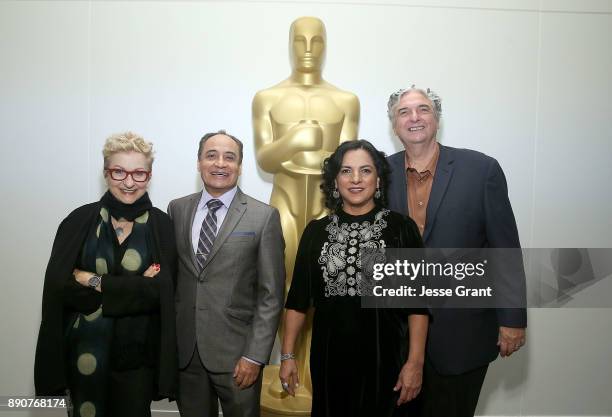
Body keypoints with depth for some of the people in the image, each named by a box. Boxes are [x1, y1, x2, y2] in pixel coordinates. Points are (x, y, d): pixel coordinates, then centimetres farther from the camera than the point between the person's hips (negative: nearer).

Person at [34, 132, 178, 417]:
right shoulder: (80, 220, -2)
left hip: (137, 351, 0)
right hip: (84, 349, 1)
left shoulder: (161, 225, -5)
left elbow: (159, 291, -13)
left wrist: (94, 281, -14)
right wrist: (132, 288, -15)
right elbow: (58, 286, -9)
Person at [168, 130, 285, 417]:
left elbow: (271, 294, -8)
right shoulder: (177, 209, 4)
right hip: (184, 350, 3)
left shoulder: (264, 217, -7)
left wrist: (255, 356, -11)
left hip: (235, 351, -3)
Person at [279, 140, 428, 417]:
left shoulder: (401, 228, -4)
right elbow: (298, 299, 5)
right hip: (329, 357, 2)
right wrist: (287, 355, 3)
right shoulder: (316, 231, 3)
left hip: (384, 356, -2)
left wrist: (415, 362, -9)